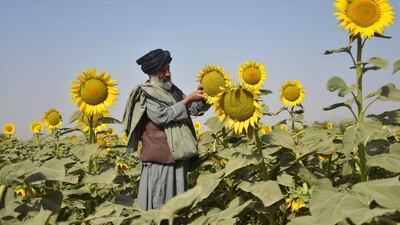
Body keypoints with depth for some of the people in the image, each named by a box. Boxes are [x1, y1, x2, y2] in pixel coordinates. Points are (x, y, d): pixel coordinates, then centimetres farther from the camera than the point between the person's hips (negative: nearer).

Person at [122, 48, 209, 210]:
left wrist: (200, 98, -5)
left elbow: (193, 109, 16)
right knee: (157, 202, -2)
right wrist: (188, 99, -16)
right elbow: (162, 116, -17)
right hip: (160, 157, -7)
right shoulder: (145, 94, -6)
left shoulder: (172, 90, 16)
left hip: (178, 155, 7)